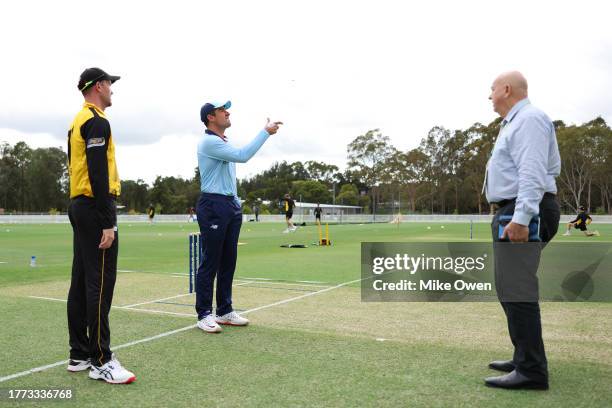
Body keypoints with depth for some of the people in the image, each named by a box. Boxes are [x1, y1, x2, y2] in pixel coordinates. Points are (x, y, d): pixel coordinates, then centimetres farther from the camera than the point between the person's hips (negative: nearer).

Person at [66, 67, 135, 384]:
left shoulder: (78, 121, 20)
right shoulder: (97, 122, -11)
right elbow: (98, 175, -20)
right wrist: (108, 223, -21)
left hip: (78, 206, 11)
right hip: (95, 207, -11)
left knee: (81, 282, 11)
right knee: (100, 285, -8)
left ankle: (79, 355, 19)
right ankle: (100, 361, -4)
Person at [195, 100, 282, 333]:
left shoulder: (225, 143, 20)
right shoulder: (209, 142, -11)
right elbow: (243, 156, -22)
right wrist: (265, 132, -17)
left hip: (231, 206, 9)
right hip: (213, 206, -9)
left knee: (228, 261, 10)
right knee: (210, 262, -5)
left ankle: (225, 311, 17)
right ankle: (204, 314, 2)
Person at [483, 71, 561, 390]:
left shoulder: (529, 119, -10)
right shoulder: (514, 122, 22)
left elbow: (532, 172, -21)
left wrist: (521, 218, -28)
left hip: (523, 215, -11)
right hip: (512, 213, 11)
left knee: (517, 291, -11)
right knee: (509, 290, 16)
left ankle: (531, 371, -6)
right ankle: (524, 359, 27)